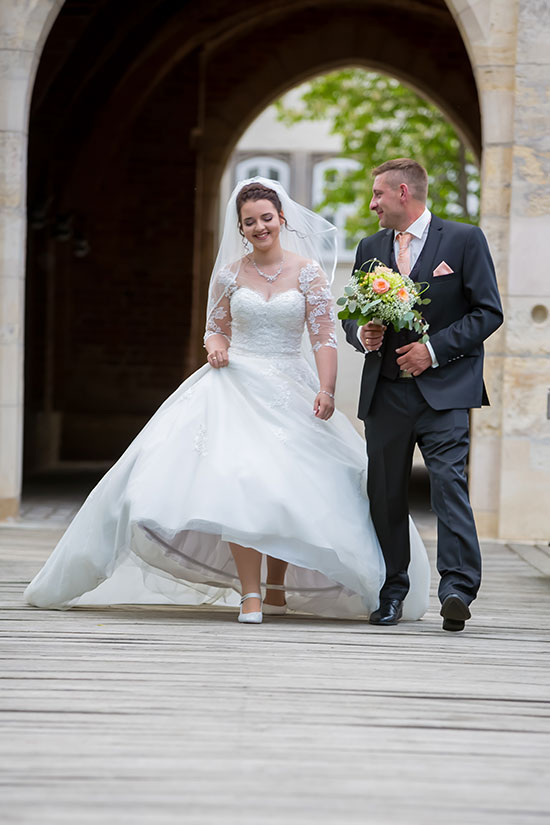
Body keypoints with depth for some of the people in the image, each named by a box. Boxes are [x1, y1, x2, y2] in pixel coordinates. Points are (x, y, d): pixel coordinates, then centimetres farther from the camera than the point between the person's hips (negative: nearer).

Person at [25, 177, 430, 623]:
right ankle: (249, 593, -19)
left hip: (289, 391, 0)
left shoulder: (308, 271, 1)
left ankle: (276, 586, 22)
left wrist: (326, 390, -15)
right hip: (237, 384, 0)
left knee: (287, 487, -1)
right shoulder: (230, 274, 6)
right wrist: (216, 347, -6)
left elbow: (324, 336, -3)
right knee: (238, 483, -18)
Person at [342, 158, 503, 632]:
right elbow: (352, 316, 20)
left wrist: (434, 348, -12)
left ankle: (457, 589, -20)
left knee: (449, 484, -16)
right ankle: (392, 593, 16)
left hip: (444, 388, -5)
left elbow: (488, 312, -2)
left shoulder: (464, 240, 1)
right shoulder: (371, 249, 15)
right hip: (385, 392, 5)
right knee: (385, 494, 6)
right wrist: (363, 336, -4)